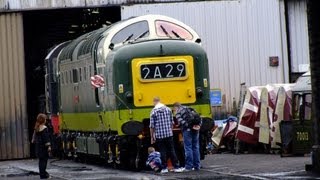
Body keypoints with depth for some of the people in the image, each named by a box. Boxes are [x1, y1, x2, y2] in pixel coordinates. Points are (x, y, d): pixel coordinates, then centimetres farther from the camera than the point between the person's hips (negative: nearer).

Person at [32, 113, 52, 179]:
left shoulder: (36, 128, 8)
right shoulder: (44, 128, -14)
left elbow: (34, 136, 14)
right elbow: (46, 138, -17)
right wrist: (49, 146, -17)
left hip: (38, 146, 8)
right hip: (43, 146, -8)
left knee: (41, 160, 16)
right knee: (44, 160, -3)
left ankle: (42, 173, 25)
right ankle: (43, 175, -3)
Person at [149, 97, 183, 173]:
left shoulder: (153, 111, -6)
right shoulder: (168, 109, 3)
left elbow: (152, 126, -6)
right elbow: (172, 122, 9)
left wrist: (152, 136, 2)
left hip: (159, 135, -2)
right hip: (169, 134, 2)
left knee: (162, 152, 5)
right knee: (171, 150, 7)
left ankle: (164, 168, 6)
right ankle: (176, 167, 6)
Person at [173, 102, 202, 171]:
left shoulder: (178, 112, 3)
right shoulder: (190, 109, 23)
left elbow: (181, 121, -15)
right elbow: (199, 117, 14)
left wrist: (191, 127, -15)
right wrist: (198, 125, 2)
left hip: (187, 130, -6)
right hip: (195, 130, 6)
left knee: (188, 148, -4)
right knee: (195, 147, 10)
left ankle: (189, 166, -6)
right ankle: (196, 166, 13)